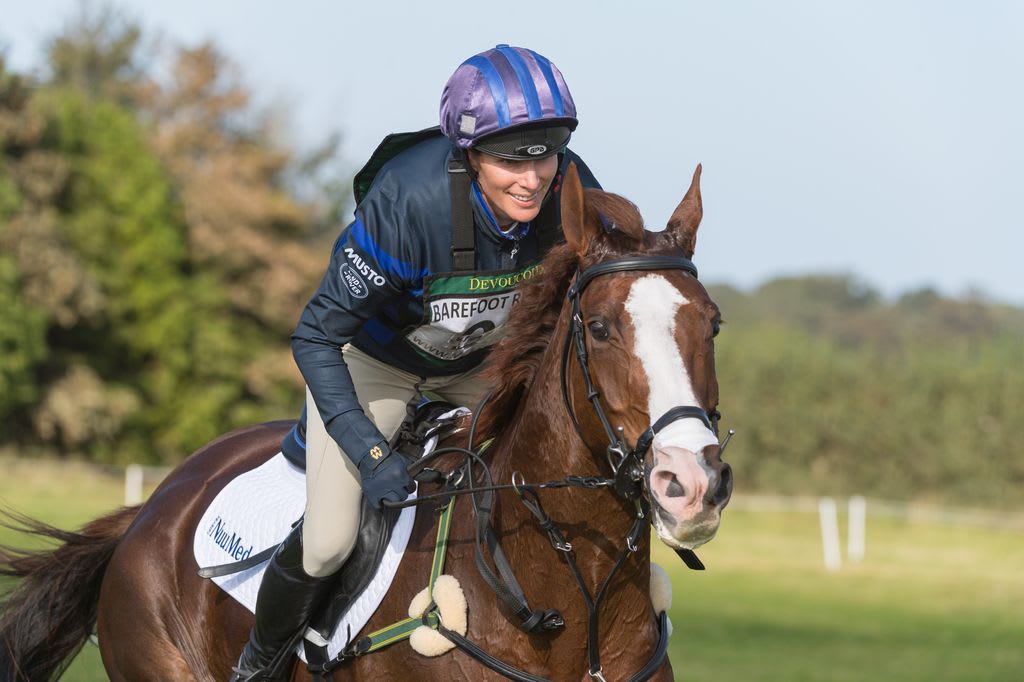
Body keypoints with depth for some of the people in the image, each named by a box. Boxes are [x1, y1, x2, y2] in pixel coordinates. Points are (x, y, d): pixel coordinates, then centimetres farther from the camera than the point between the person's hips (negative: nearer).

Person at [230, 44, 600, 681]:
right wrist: (370, 454, -35)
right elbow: (315, 338, -29)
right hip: (374, 359, -5)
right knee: (328, 546, -11)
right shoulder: (407, 204, -40)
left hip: (484, 360, 5)